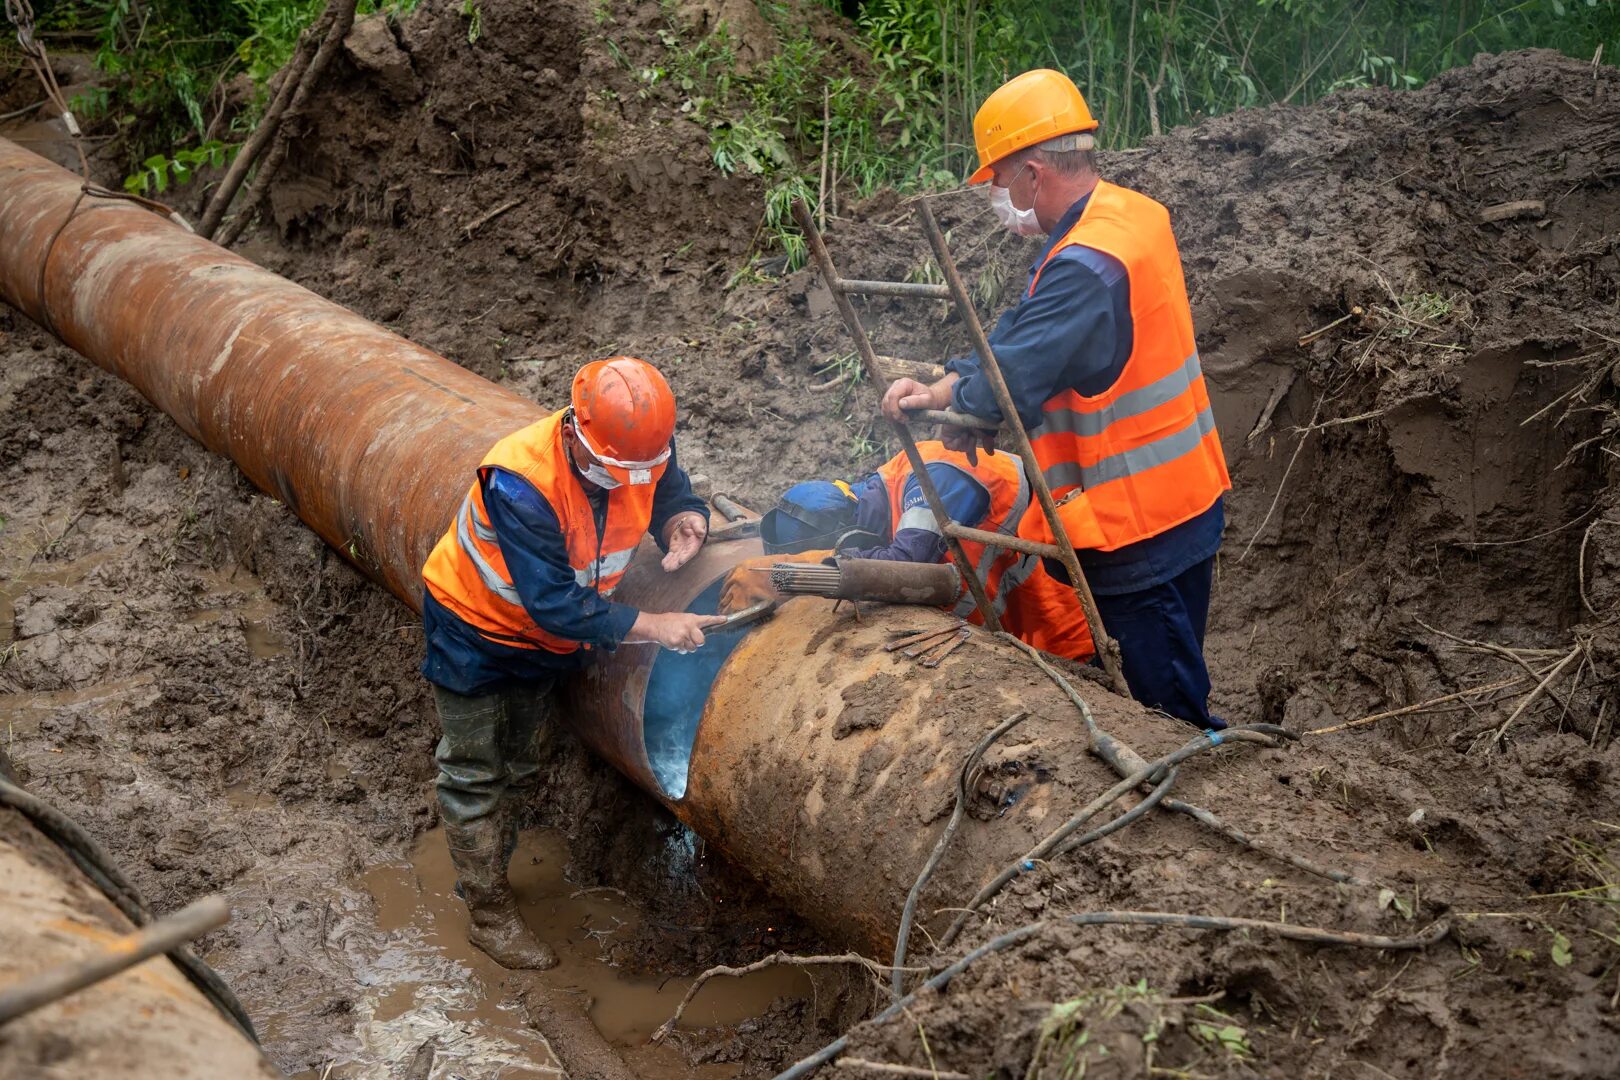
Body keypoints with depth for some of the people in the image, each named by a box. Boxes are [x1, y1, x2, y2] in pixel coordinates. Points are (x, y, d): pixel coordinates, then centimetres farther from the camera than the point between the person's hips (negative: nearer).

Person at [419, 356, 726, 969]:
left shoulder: (645, 448, -23)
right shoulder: (521, 483, -41)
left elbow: (672, 495, -2)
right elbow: (556, 605, -39)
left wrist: (684, 520, -27)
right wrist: (653, 626, -39)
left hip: (546, 640, 6)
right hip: (473, 626, -6)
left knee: (517, 763, 22)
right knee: (474, 773, 5)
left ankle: (488, 871, 42)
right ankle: (490, 915, 19)